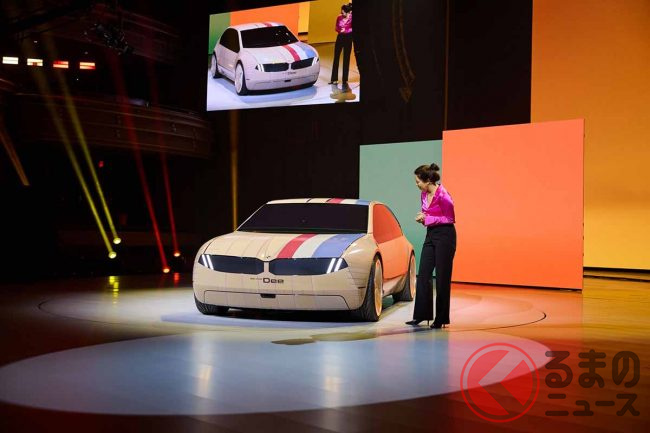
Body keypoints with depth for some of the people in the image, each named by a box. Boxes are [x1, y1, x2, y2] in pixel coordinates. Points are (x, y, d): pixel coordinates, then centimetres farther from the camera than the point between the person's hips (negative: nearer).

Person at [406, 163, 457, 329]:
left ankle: (441, 318, 10)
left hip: (445, 236, -8)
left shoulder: (442, 196, -18)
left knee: (442, 278, 0)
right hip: (430, 236, 8)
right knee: (423, 276, 5)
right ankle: (421, 315, 12)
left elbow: (450, 219, -13)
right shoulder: (424, 195, 8)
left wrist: (428, 218, -16)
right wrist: (422, 218, -2)